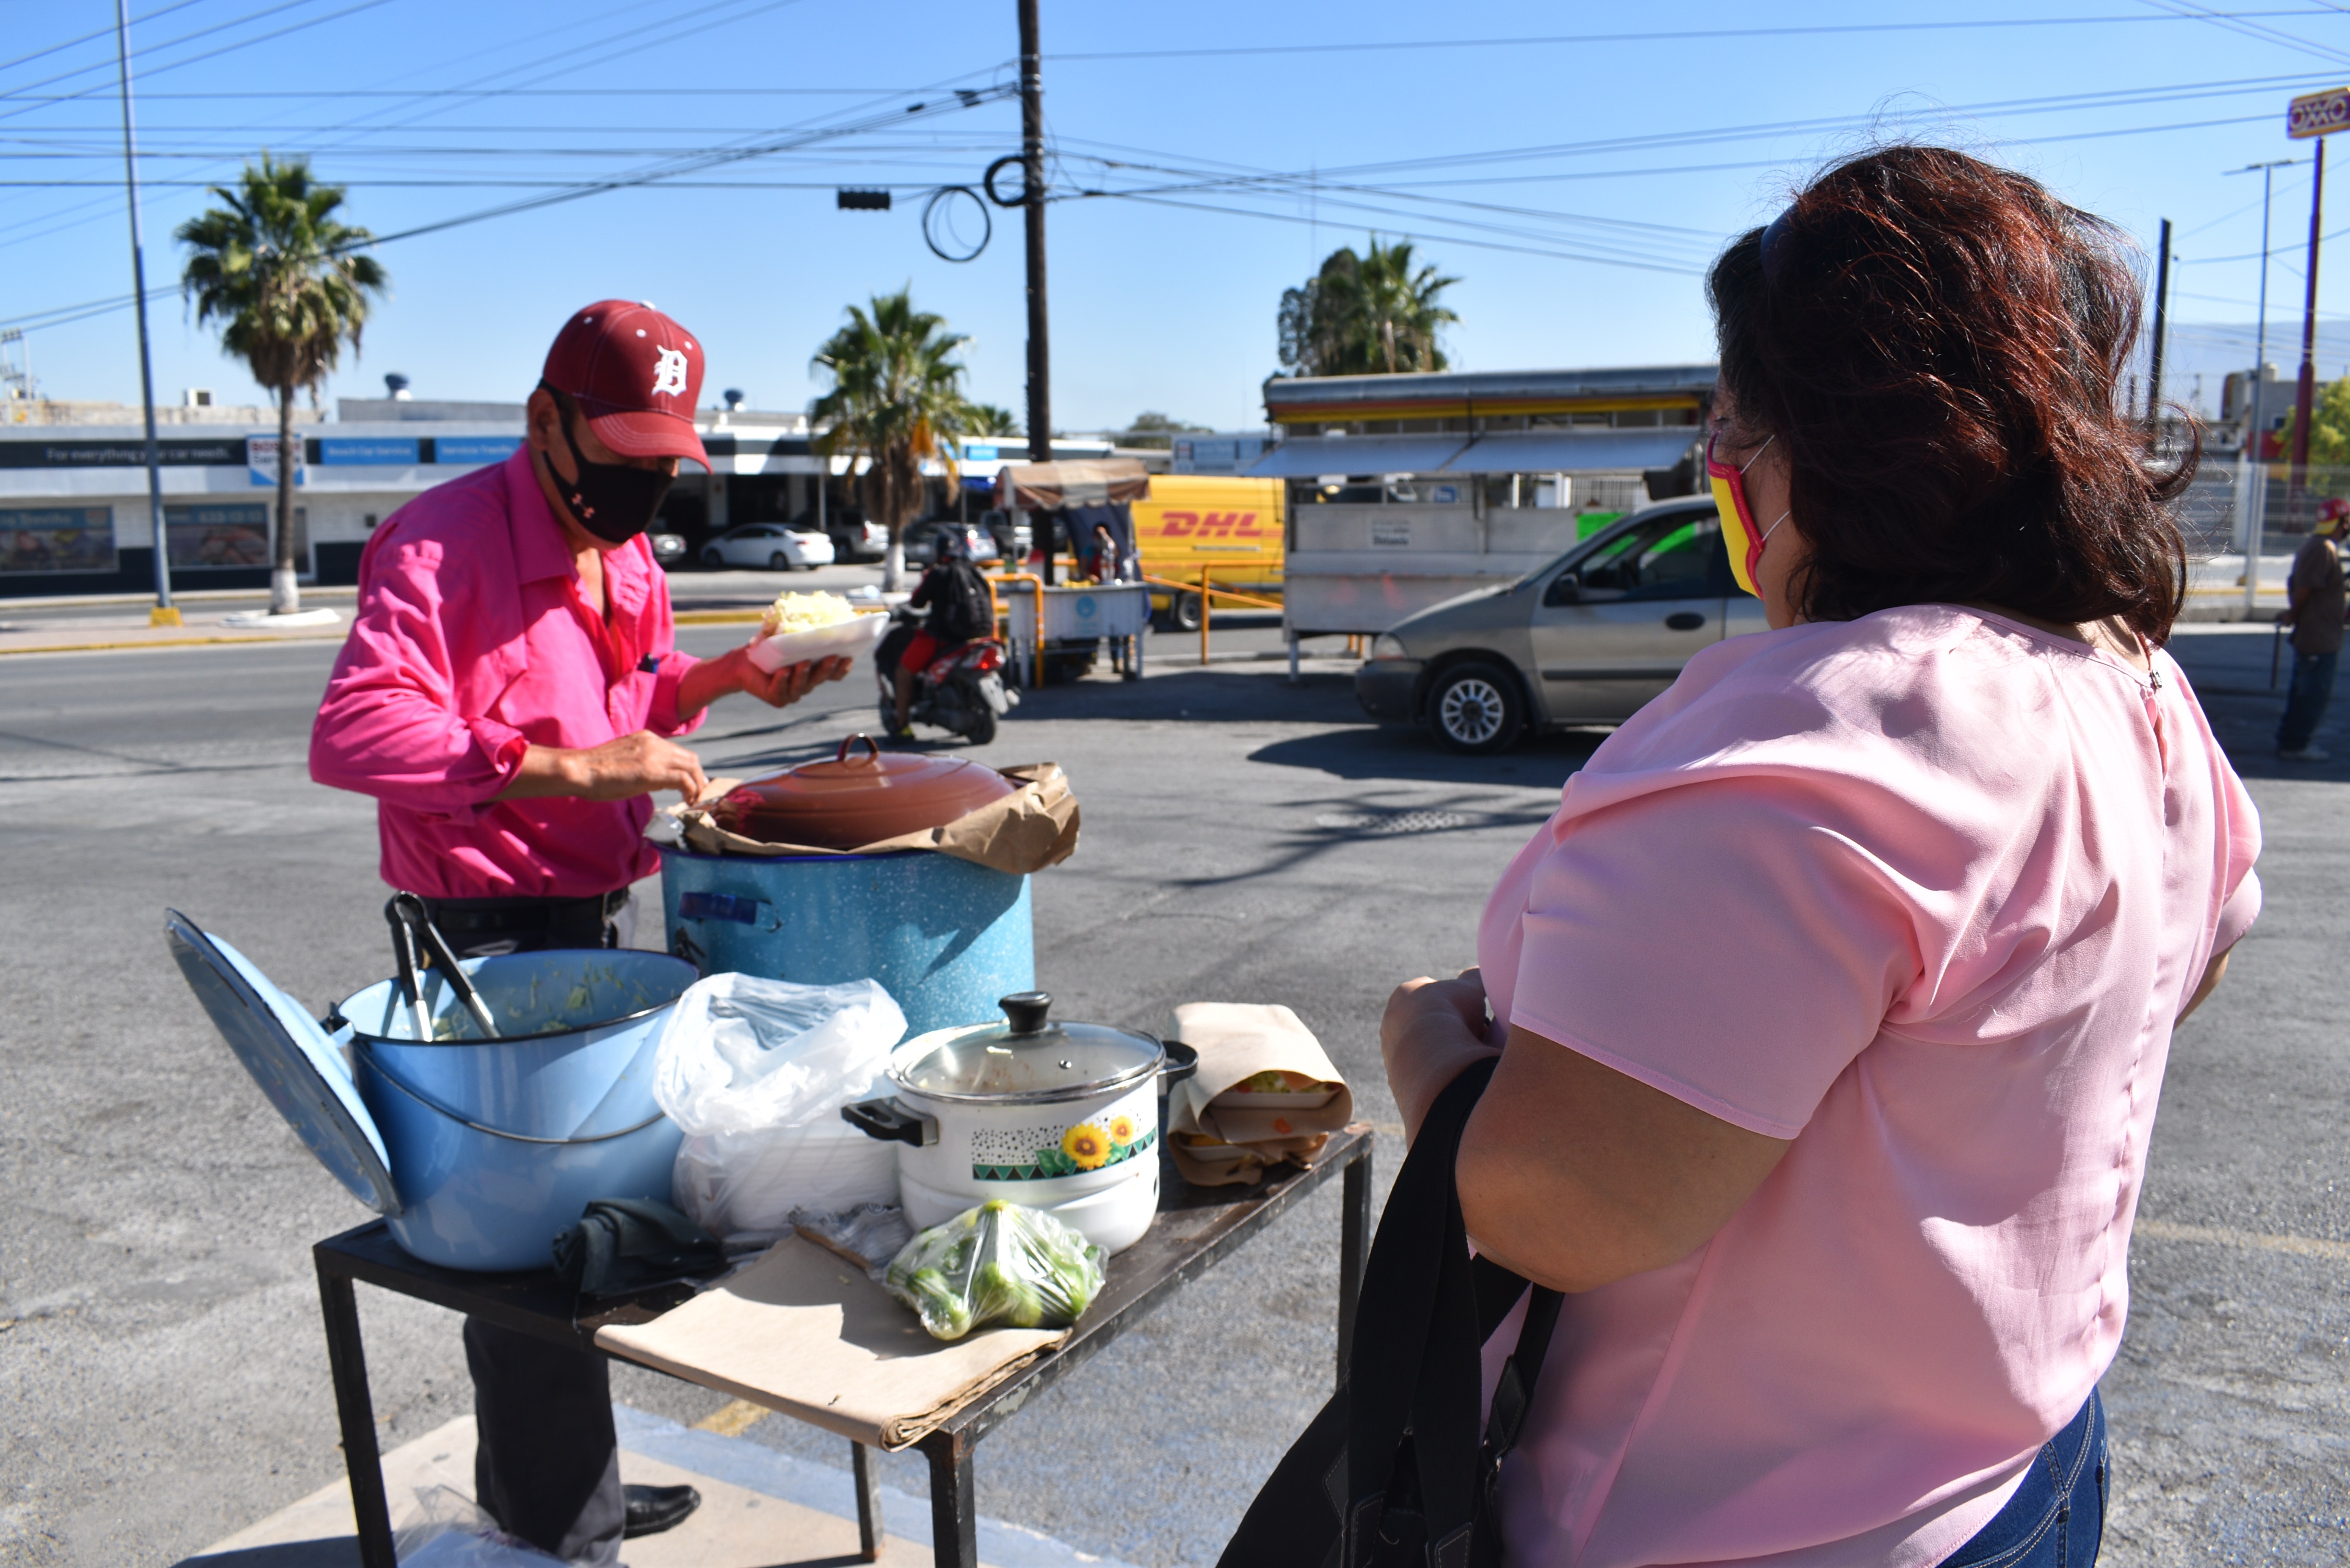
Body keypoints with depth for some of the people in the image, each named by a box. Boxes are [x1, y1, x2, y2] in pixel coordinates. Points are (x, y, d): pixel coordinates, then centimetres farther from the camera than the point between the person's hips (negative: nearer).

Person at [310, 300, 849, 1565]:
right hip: (491, 939, -9)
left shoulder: (623, 549, 11)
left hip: (599, 920, 9)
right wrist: (568, 767, -33)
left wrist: (723, 677, 5)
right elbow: (352, 732, -28)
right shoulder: (445, 541, -18)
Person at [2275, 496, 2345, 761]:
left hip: (2307, 637, 10)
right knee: (2315, 694, -3)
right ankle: (2295, 746, 2)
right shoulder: (2325, 550, -18)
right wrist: (2293, 615, -7)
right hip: (2321, 639, -10)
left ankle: (2289, 742, 23)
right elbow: (2304, 589, -21)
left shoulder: (2312, 546, 13)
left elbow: (2294, 586, 15)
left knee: (2302, 693, 16)